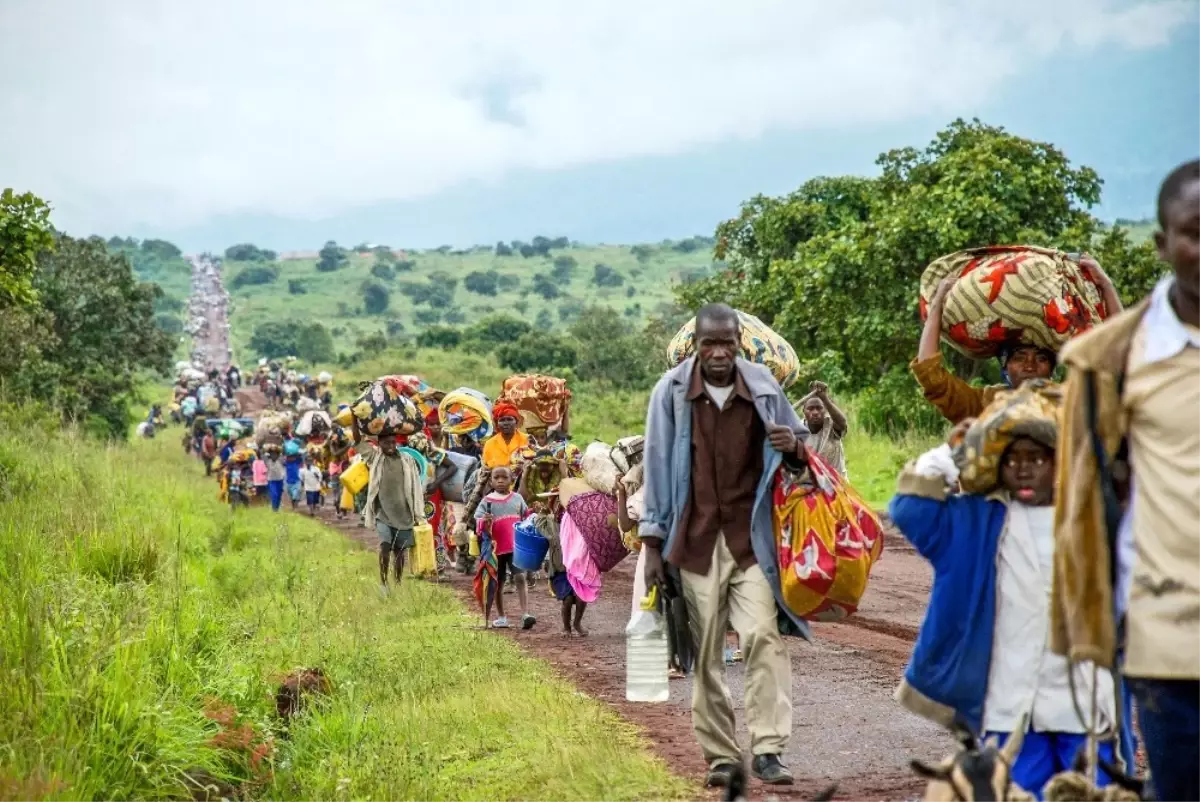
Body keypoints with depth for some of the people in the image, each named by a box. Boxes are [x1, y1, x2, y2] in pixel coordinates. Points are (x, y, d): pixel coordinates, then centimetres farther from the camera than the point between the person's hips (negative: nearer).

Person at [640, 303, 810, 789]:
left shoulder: (763, 388, 1)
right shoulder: (672, 392, -2)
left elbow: (801, 444, 15)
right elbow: (657, 468, 2)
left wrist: (794, 447, -11)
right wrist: (653, 544, 0)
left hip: (751, 538, 0)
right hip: (696, 541, 0)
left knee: (763, 635, -13)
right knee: (705, 653, 3)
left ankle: (767, 749, -11)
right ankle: (721, 755, 11)